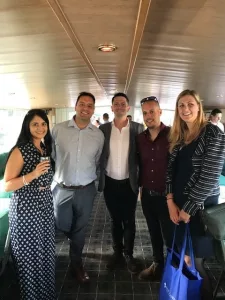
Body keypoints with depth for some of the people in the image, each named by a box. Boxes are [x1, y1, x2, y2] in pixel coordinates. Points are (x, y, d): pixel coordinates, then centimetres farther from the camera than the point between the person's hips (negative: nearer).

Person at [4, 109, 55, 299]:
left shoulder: (46, 149, 7)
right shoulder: (20, 151, -14)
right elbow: (7, 185, -15)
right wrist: (32, 174, -27)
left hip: (45, 208, 7)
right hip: (26, 211, -7)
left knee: (46, 253, 18)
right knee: (30, 256, 8)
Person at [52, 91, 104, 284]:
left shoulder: (98, 134, -3)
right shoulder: (58, 129, -6)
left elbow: (98, 162, 7)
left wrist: (89, 179, 9)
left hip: (86, 190, 1)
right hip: (62, 189, 0)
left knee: (80, 229, 15)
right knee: (62, 226, 16)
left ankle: (76, 264, 39)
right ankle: (75, 239, 53)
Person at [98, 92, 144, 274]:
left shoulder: (138, 128, -4)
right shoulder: (103, 129, -1)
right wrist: (99, 179, -3)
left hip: (129, 183, -1)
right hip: (110, 183, 2)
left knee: (129, 221, 12)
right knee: (115, 220, 16)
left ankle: (129, 254, 32)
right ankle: (117, 253, 35)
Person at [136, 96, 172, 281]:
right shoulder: (140, 138, 2)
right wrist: (141, 185, 11)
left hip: (166, 195, -5)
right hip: (147, 195, 5)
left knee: (169, 235, 10)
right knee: (154, 232, 21)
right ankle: (158, 264, 42)